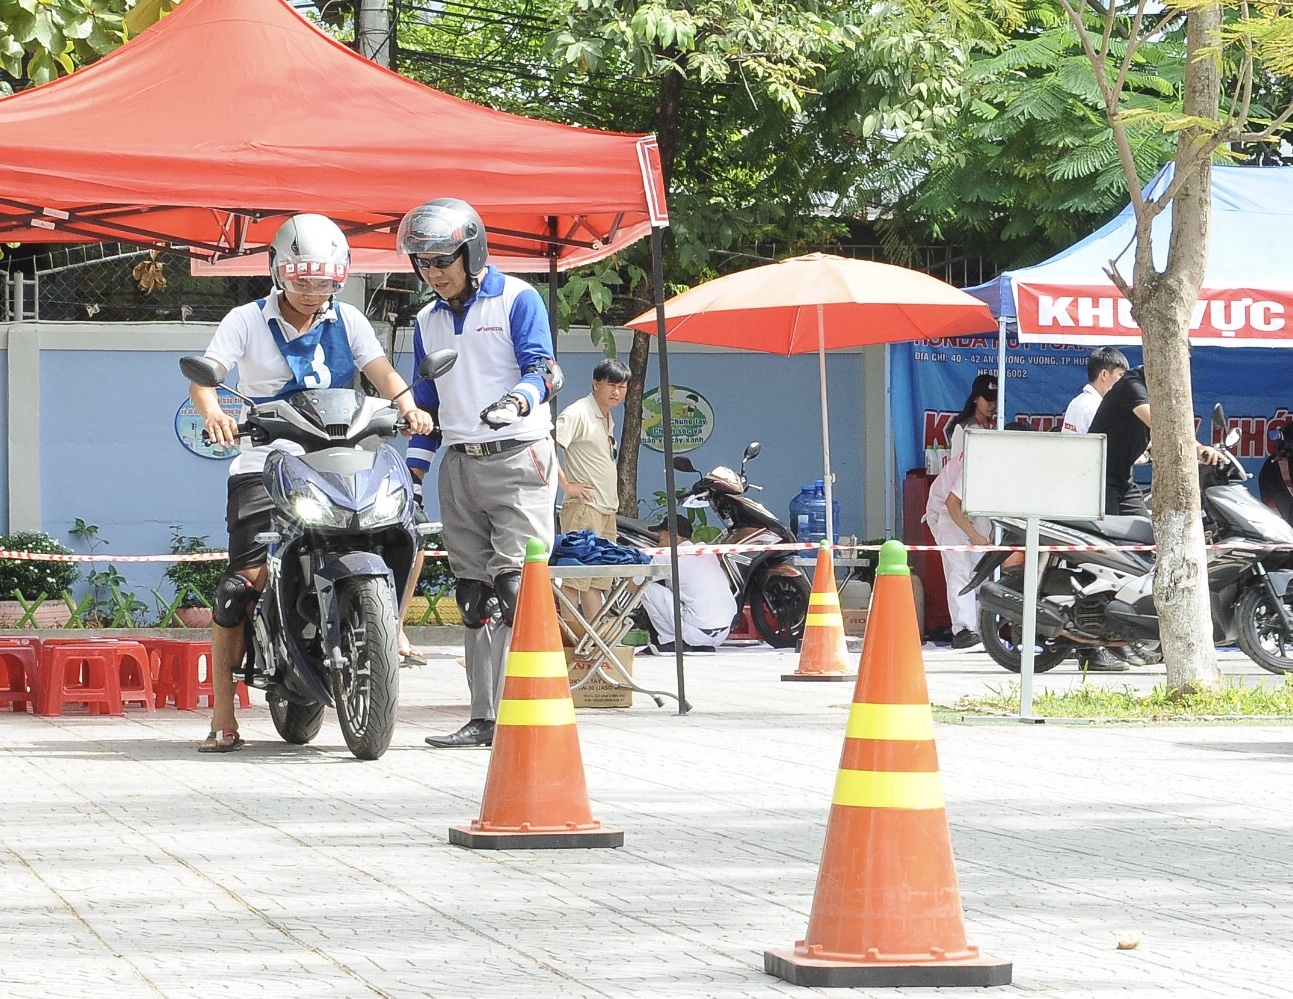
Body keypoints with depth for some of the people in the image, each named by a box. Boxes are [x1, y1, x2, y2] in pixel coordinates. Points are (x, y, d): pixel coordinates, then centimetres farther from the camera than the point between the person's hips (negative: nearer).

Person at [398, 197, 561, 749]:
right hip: (459, 465, 6)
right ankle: (485, 715, 8)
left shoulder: (517, 300, -2)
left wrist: (518, 401, -32)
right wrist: (413, 469, 15)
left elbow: (543, 370, -11)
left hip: (517, 459, -6)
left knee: (515, 588, -15)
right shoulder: (428, 321, 17)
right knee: (475, 597, 5)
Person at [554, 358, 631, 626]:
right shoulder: (578, 413, -10)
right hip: (583, 507, -9)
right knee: (575, 578, -12)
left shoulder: (607, 420, 19)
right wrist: (566, 485, -19)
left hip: (607, 511, 9)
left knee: (598, 581, 10)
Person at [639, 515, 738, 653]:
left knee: (648, 588, 0)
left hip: (696, 633, -7)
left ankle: (670, 643, 5)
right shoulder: (707, 552, 14)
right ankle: (707, 648, 17)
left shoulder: (668, 557, -5)